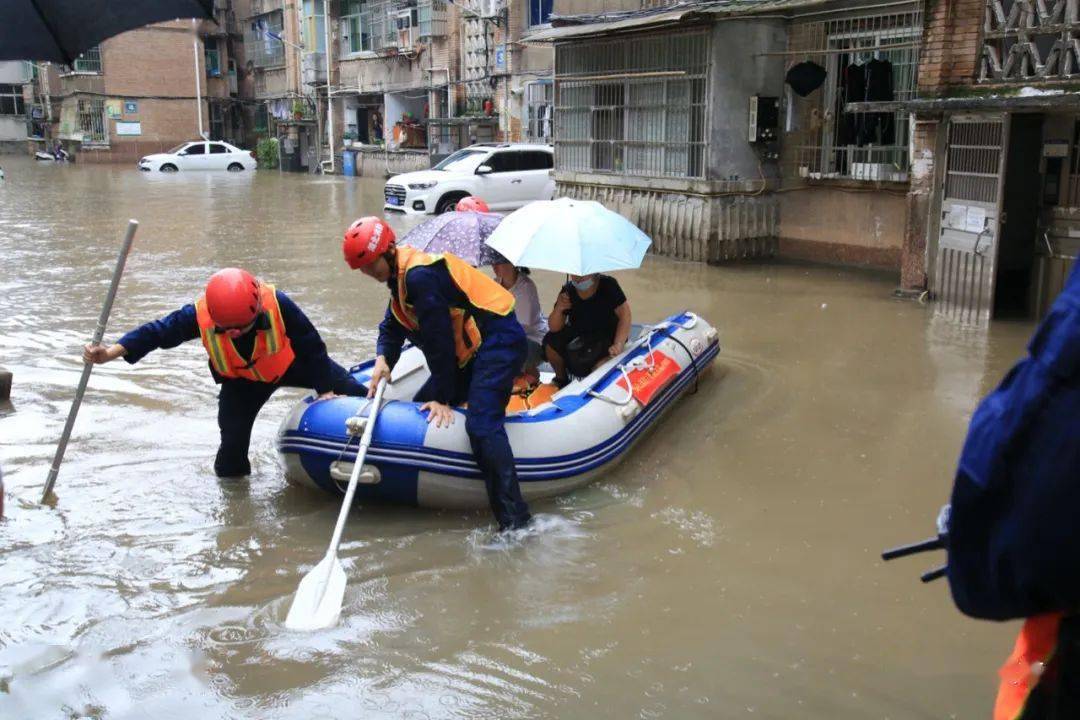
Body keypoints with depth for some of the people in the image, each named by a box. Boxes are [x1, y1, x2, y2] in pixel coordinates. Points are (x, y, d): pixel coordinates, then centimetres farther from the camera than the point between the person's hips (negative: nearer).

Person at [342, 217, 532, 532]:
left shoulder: (420, 276, -20)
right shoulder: (401, 276, 13)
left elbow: (439, 339, -20)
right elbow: (392, 327, 15)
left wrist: (442, 398, -14)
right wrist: (382, 359, -7)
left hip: (498, 341, -11)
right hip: (470, 350, 11)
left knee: (481, 423, -24)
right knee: (421, 406, 12)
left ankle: (514, 517, -26)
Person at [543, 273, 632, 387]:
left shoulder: (608, 285, -19)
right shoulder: (568, 290, -10)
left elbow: (625, 314, -22)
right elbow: (554, 328, -9)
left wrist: (618, 345, -35)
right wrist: (559, 309, -31)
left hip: (607, 336, -4)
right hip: (577, 334, 4)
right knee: (551, 342, -17)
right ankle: (561, 378, 11)